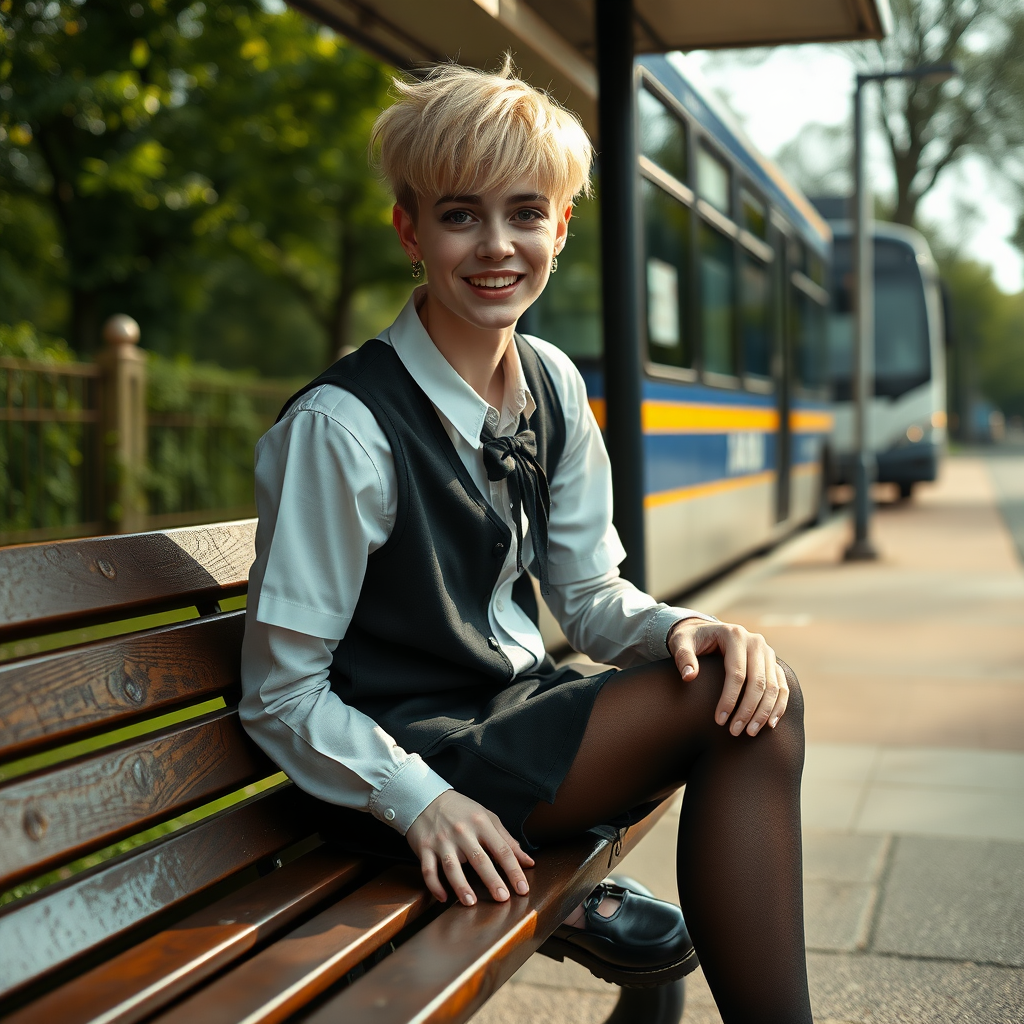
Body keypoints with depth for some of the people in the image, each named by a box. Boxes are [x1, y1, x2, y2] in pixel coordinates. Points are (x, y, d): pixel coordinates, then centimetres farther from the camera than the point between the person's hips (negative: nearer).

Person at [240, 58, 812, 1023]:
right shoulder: (340, 428, -19)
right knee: (735, 710, -20)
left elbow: (587, 594, 8)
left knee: (757, 698, -17)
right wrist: (419, 801, -26)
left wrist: (682, 631, -13)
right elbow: (279, 693, -14)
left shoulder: (555, 386, 3)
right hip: (413, 753, -7)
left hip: (519, 708, 7)